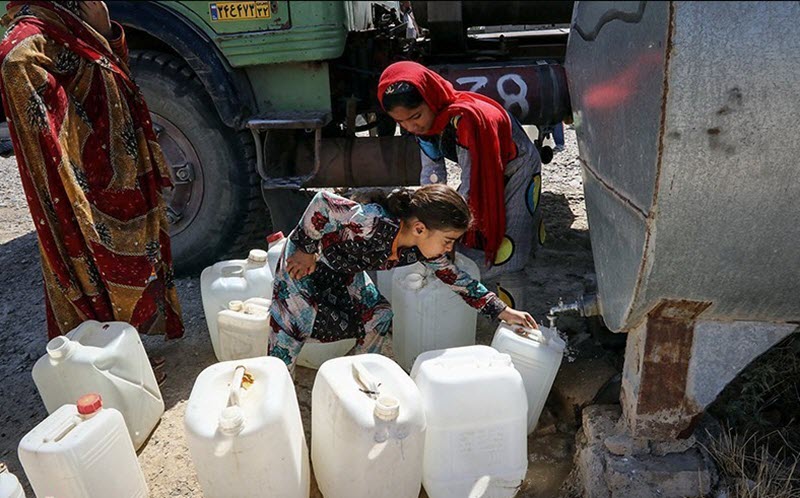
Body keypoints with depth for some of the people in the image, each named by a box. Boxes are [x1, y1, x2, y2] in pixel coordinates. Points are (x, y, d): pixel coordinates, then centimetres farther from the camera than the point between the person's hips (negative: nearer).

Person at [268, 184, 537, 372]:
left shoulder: (423, 248, -17)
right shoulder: (375, 224, -43)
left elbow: (456, 278, -4)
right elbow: (322, 202, -35)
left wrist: (503, 312, -4)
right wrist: (305, 251, -25)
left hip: (342, 271, 7)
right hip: (305, 259, -7)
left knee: (380, 316, 2)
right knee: (292, 325, -9)